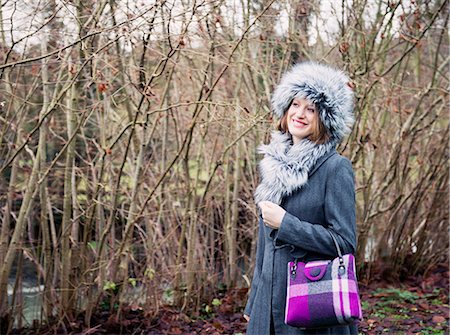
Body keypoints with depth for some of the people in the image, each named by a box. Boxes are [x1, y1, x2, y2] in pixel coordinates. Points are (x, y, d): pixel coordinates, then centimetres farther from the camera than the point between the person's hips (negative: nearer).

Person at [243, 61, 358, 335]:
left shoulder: (336, 168, -11)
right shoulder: (275, 164, 8)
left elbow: (345, 242, -14)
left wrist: (285, 223, -17)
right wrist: (254, 303, 17)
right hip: (272, 298, 6)